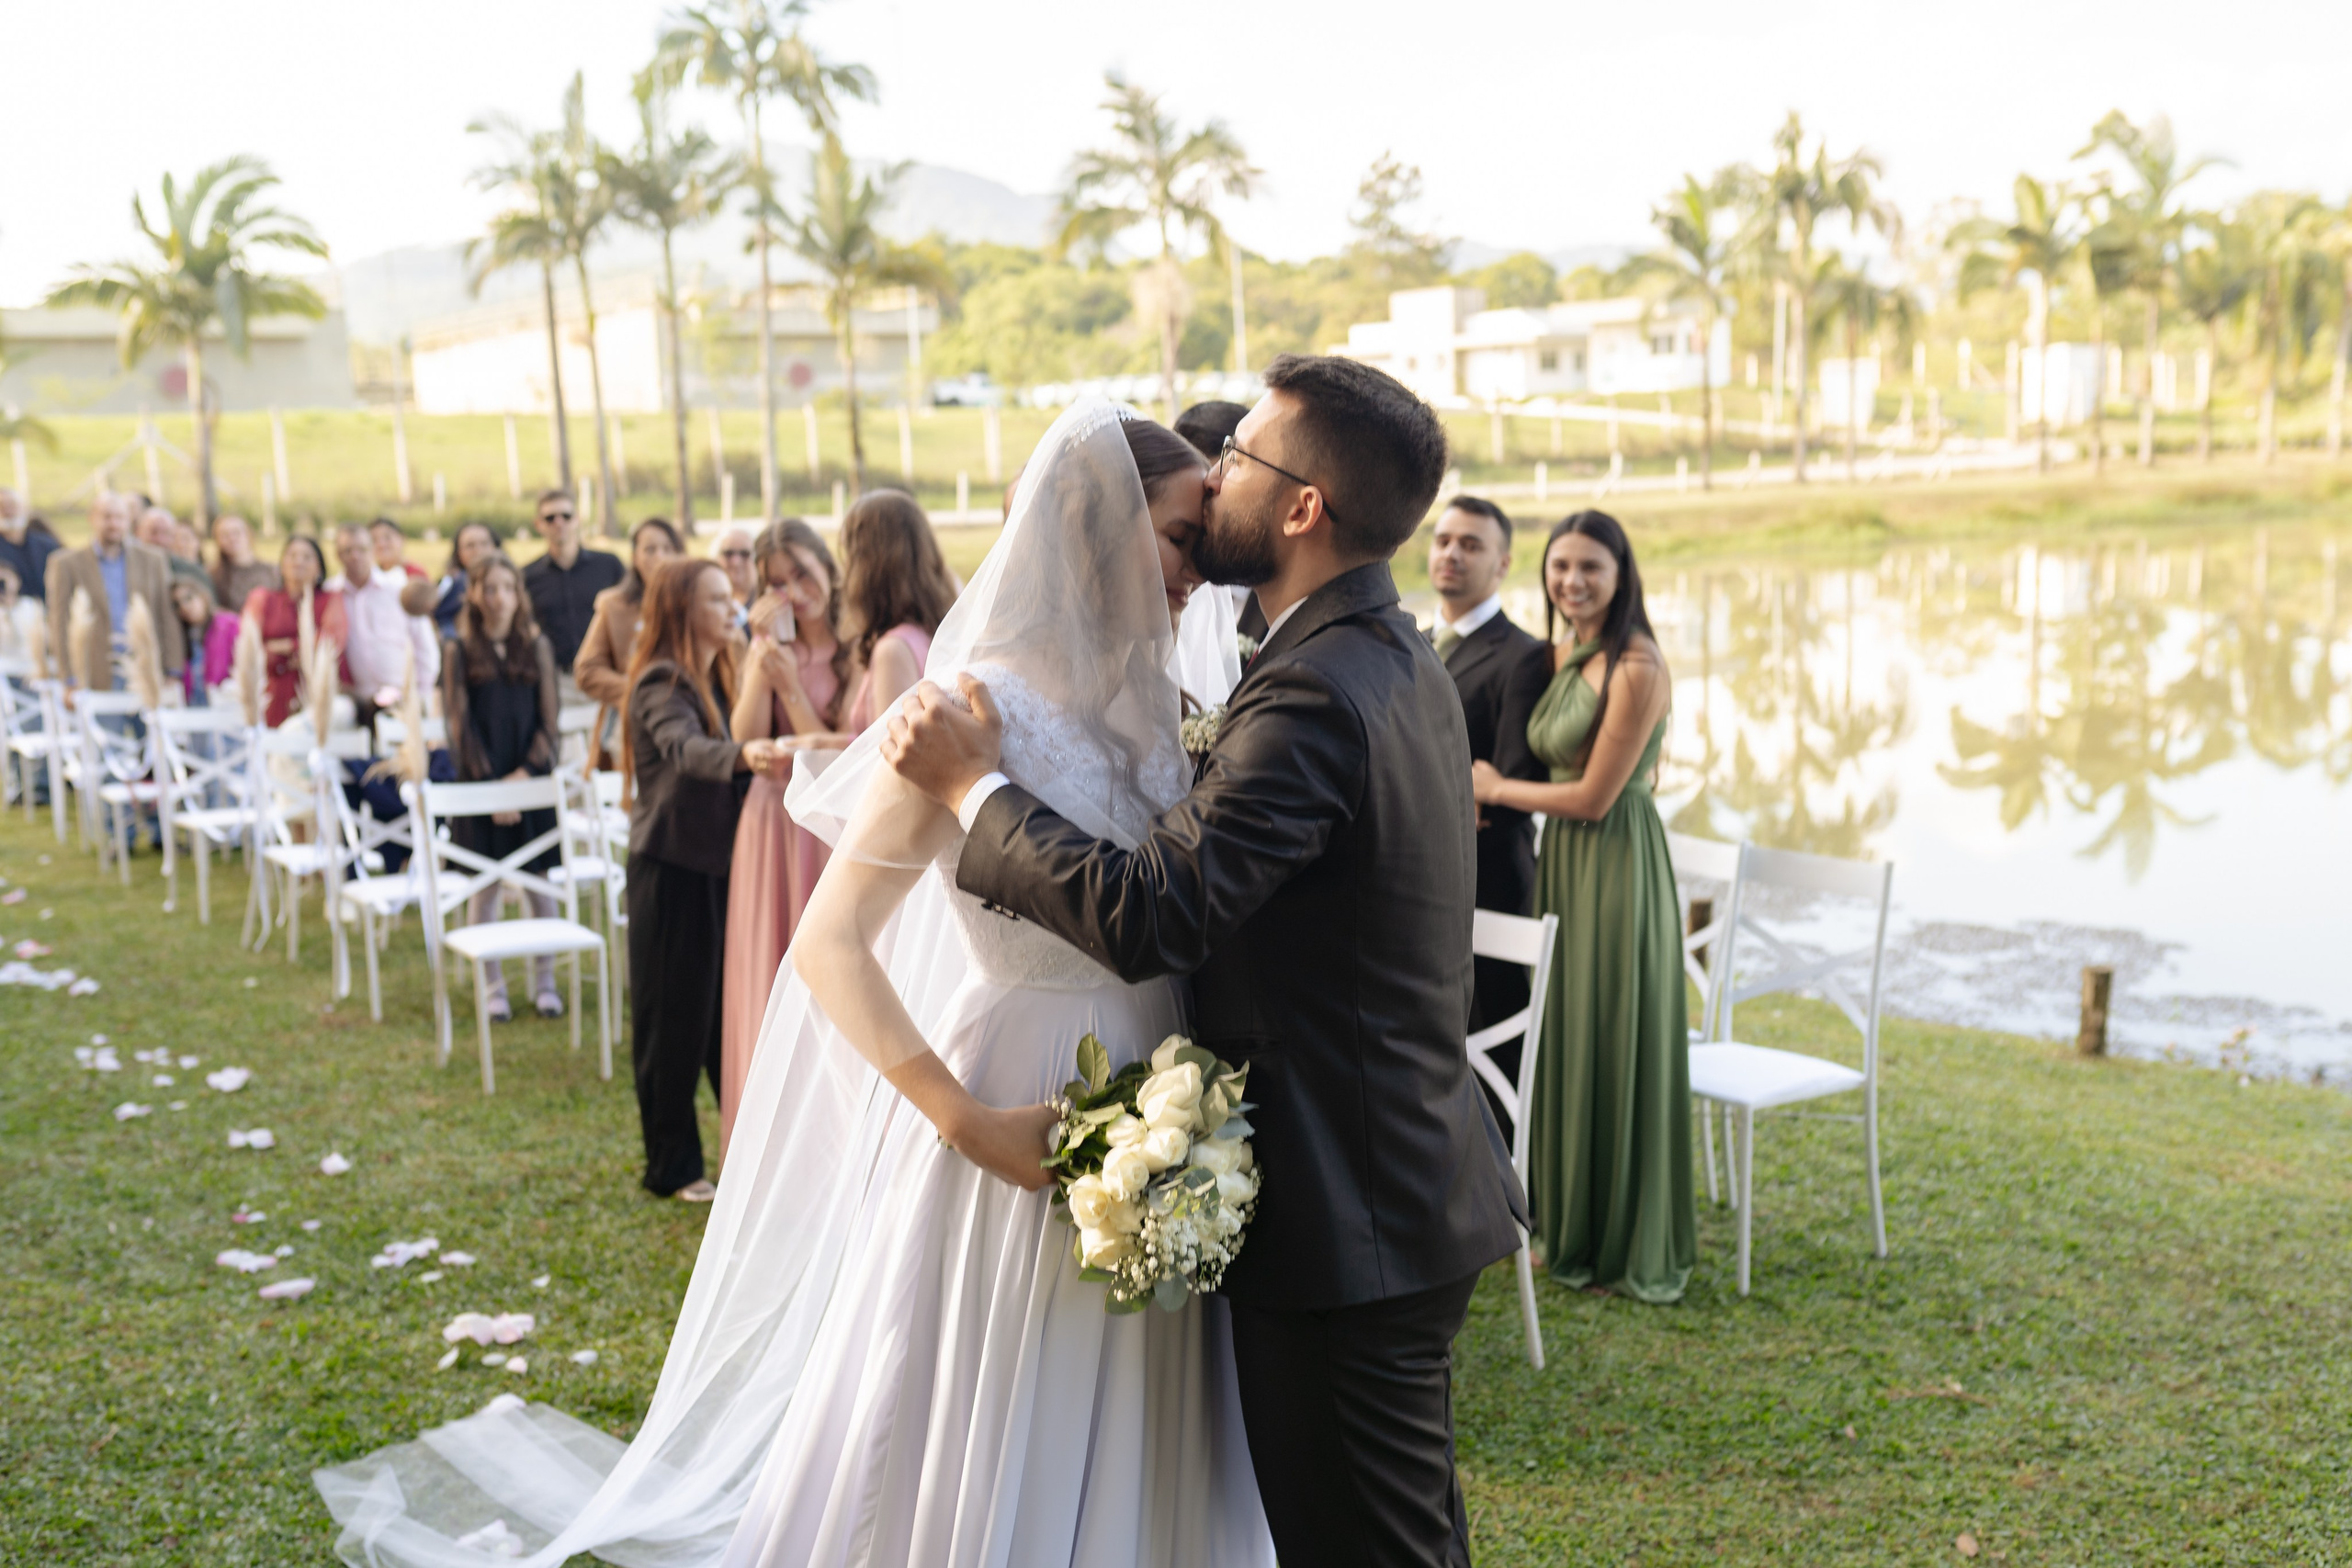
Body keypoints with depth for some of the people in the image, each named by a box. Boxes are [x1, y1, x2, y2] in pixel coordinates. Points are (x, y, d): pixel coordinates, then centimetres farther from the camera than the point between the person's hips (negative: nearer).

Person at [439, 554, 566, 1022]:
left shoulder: (537, 648, 5)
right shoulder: (459, 651, 1)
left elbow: (546, 720, 3)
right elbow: (461, 723, -4)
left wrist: (525, 773, -10)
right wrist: (491, 786, -11)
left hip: (531, 780, 1)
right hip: (481, 784, -1)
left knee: (540, 885, 3)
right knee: (486, 887, 3)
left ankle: (544, 982, 14)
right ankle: (492, 987, 13)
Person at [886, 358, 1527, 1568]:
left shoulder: (1316, 691, -24)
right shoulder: (1402, 661, 8)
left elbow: (1146, 914, -29)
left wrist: (975, 784, -17)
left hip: (1344, 1221, -9)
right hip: (1414, 1187, 9)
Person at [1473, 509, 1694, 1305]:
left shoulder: (1636, 668, -17)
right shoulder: (1563, 656, 9)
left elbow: (1593, 798, -17)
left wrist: (1496, 790, -5)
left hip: (1617, 866, -8)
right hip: (1561, 861, 8)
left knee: (1616, 1048, 2)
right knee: (1566, 1041, 15)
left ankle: (1633, 1249, 19)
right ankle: (1577, 1229, 29)